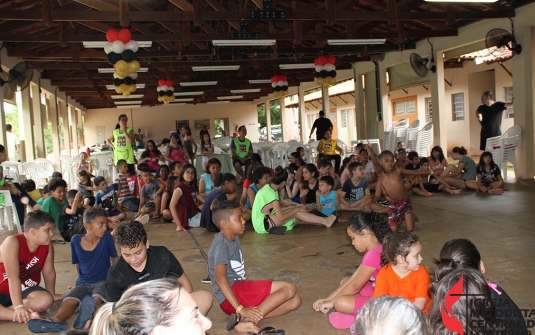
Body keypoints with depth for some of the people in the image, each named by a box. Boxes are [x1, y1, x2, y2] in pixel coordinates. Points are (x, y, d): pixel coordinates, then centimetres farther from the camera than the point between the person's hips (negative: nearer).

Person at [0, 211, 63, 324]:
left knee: (46, 300, -27)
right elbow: (13, 277, -31)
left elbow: (49, 273, 2)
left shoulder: (47, 247, -9)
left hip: (24, 290, 5)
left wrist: (52, 295, 12)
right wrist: (19, 306, -35)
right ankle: (25, 316, -37)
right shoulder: (12, 243, -25)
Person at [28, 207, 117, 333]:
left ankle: (85, 317, -67)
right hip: (83, 282, 3)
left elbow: (114, 258, 8)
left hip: (103, 281, -3)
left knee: (97, 298, -37)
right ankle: (56, 321, -57)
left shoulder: (106, 237, -4)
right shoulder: (76, 240, 1)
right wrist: (82, 279, 16)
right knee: (69, 300, -29)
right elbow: (77, 264, 16)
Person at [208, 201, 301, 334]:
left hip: (240, 291, 9)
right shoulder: (221, 244, -13)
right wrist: (240, 308, -30)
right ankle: (242, 317, -23)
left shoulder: (234, 238, 15)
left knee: (295, 301, 1)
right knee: (289, 289, -15)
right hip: (232, 296, -9)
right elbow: (220, 278, -24)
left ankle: (246, 321, -16)